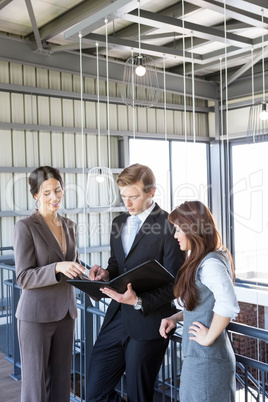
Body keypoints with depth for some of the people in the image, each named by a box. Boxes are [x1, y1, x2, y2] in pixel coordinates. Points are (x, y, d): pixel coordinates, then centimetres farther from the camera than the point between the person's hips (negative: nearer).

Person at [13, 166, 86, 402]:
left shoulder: (69, 226, 9)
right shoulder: (26, 227, -10)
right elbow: (23, 278, -13)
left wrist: (85, 272, -2)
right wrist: (57, 268, -28)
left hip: (65, 312, 6)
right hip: (37, 315, -6)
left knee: (62, 381, 14)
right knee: (35, 383, 6)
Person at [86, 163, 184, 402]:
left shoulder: (170, 226, -12)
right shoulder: (119, 223, 11)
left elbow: (174, 284, -12)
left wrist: (139, 301, -25)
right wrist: (106, 273, -2)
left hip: (148, 322, -6)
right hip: (117, 317, 7)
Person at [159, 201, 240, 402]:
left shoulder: (210, 263, -20)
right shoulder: (200, 260, 11)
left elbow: (228, 305, -33)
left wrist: (209, 338, -22)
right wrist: (175, 318, 9)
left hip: (205, 360, -9)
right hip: (197, 356, 9)